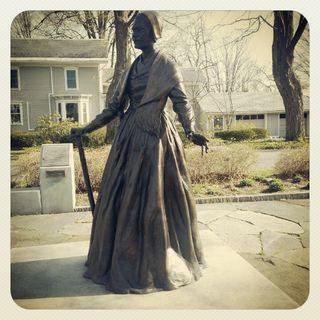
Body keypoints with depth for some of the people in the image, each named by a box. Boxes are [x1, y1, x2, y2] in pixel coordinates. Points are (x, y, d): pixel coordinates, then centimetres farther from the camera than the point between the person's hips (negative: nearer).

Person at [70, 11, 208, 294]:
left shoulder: (166, 66, -2)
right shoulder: (134, 67, 15)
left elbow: (182, 102, -8)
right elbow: (116, 106, 16)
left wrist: (191, 131, -27)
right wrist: (87, 128, 13)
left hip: (155, 138, -6)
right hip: (130, 138, 7)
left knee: (152, 198, -1)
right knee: (121, 196, 8)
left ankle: (154, 263, 17)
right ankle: (121, 259, 26)